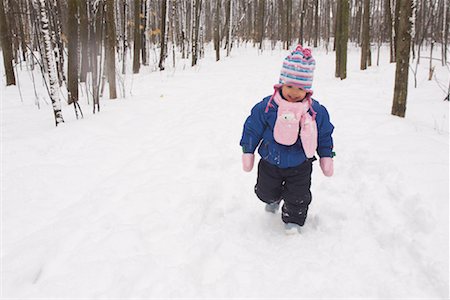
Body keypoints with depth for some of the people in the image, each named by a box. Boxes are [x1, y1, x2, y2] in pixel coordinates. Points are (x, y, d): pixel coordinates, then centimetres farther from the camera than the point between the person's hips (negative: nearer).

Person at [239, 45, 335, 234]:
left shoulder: (317, 112, -14)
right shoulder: (266, 107, -18)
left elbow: (324, 135, 1)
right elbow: (252, 129, -7)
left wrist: (326, 157, 5)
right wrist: (247, 152, -2)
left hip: (299, 165, 0)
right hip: (270, 162, 1)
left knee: (298, 196, 8)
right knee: (266, 191, 20)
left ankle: (293, 220, 35)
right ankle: (273, 199, 55)